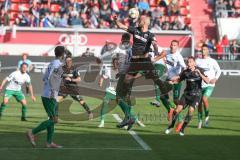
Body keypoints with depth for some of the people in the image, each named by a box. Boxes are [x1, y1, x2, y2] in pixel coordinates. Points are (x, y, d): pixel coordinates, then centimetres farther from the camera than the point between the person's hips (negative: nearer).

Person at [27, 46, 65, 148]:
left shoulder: (51, 64, 15)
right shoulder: (58, 65, -12)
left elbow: (44, 78, 23)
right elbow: (50, 78, -25)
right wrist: (53, 91, -32)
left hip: (45, 95, 9)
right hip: (50, 97, -9)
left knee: (53, 119, 12)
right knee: (53, 120, -6)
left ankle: (49, 142, 9)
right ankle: (32, 133, -11)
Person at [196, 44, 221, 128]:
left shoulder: (212, 61, 0)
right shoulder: (198, 61, 6)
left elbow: (218, 70, 9)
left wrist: (215, 78, -5)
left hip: (209, 85, -3)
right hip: (200, 85, 3)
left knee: (204, 98, -26)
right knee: (199, 103, 5)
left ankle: (207, 115, -5)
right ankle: (200, 121, 20)